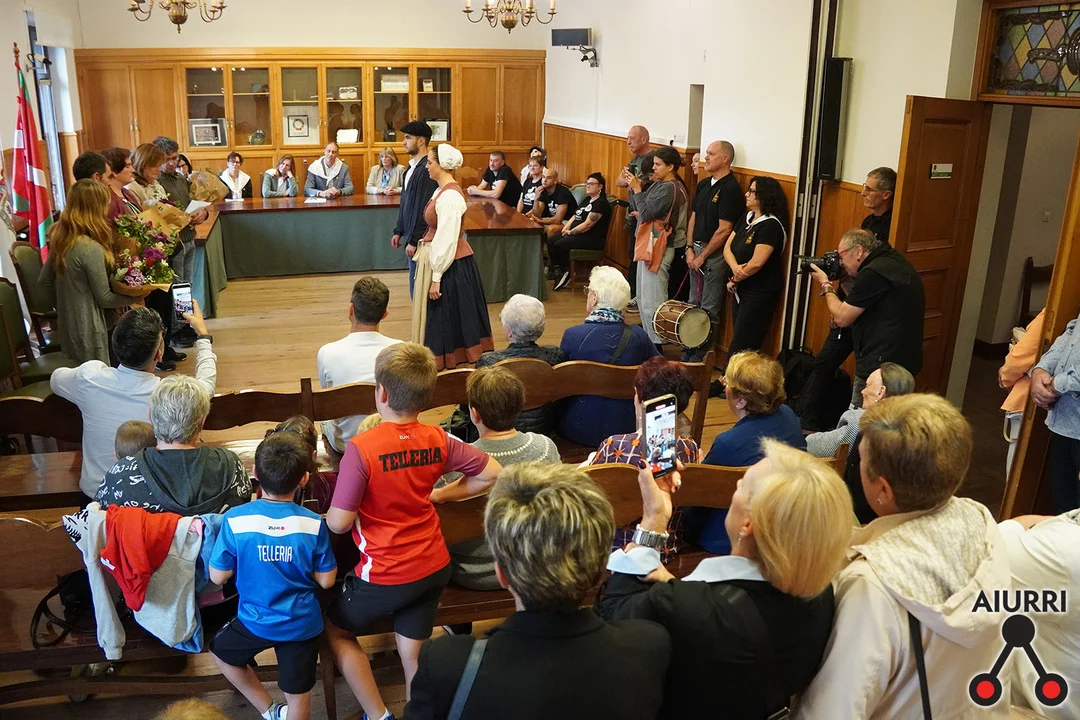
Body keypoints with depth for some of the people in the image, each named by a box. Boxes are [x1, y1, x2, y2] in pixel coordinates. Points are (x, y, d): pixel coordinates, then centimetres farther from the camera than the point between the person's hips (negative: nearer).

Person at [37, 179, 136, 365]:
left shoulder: (60, 238, 2)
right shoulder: (91, 249, -23)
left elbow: (44, 280, 13)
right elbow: (105, 298, -16)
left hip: (67, 327, 8)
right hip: (88, 332, -8)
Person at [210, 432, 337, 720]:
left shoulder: (234, 519, -17)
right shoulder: (314, 524, -15)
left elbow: (218, 577, -8)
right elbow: (326, 581, -7)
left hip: (256, 620, 0)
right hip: (302, 624, 1)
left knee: (219, 650, 31)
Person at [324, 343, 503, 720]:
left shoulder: (361, 448, -23)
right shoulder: (438, 439, -8)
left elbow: (339, 523, -19)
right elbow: (492, 473, 1)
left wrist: (322, 518, 5)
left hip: (386, 576, -4)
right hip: (435, 567, 5)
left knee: (335, 628, 22)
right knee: (413, 655, 19)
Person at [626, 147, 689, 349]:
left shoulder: (670, 188, -18)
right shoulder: (658, 184, 10)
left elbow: (646, 213, -22)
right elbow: (635, 207, 11)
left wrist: (637, 189, -14)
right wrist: (634, 187, -2)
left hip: (659, 248, -10)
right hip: (649, 245, 10)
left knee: (651, 300, -7)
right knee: (643, 297, 17)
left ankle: (656, 345, 0)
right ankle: (648, 338, 28)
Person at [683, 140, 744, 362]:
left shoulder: (731, 189, -15)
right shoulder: (704, 184, 10)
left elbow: (724, 230, -18)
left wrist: (703, 256, -13)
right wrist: (690, 248, 3)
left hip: (715, 253, -8)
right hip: (697, 249, 8)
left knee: (709, 308, 0)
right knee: (693, 303, 14)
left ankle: (702, 354, 9)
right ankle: (690, 348, 25)